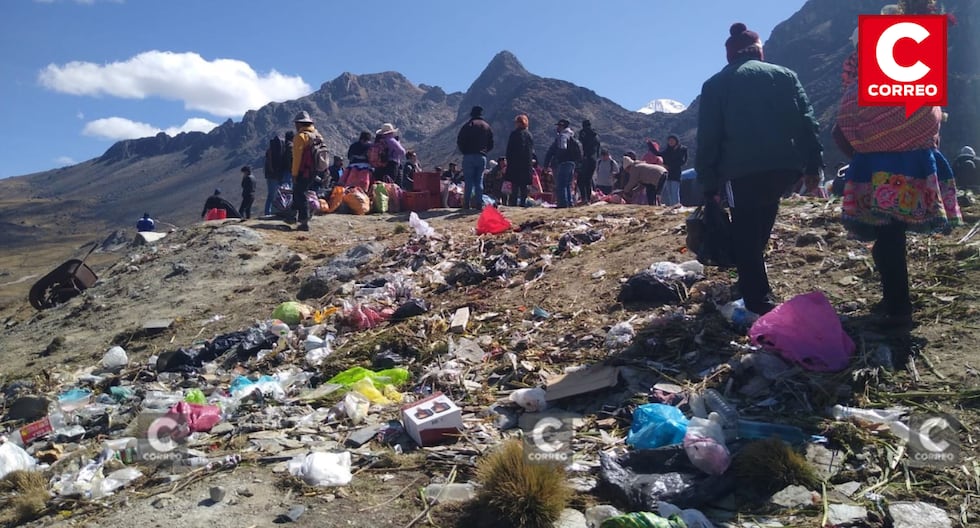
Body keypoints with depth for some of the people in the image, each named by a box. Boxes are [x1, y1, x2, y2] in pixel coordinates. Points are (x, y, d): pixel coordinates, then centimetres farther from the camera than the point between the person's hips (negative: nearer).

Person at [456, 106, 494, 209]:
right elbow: (491, 144, 11)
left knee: (468, 181, -1)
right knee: (479, 181, 7)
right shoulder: (487, 126, 10)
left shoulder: (468, 125, -3)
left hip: (469, 156, -3)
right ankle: (478, 203, 3)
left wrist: (465, 151, 10)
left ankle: (466, 203, -5)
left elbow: (459, 141, -4)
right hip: (482, 157, 3)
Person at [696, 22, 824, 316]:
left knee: (746, 236, 5)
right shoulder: (784, 75, 16)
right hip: (787, 165, 4)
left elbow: (707, 138, 4)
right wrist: (813, 164, 10)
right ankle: (755, 287, 35)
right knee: (764, 208, 27)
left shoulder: (715, 85, 10)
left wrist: (709, 184, 6)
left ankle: (759, 302, 3)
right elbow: (806, 121, 8)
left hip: (743, 170, -3)